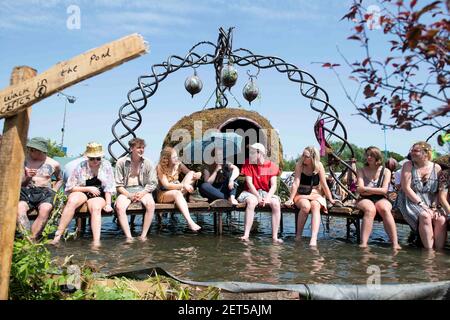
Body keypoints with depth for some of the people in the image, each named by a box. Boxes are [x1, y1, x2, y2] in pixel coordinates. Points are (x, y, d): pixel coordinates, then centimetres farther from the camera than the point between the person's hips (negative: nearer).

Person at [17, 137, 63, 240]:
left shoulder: (54, 164, 11)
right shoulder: (24, 160, 11)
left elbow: (60, 180, 28)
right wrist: (27, 177, -6)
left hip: (45, 191, -1)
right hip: (26, 190, 1)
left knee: (45, 210, -35)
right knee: (19, 208, -34)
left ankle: (32, 239, -31)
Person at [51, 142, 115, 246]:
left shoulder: (106, 165, 2)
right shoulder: (81, 167, 0)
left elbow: (109, 187, 1)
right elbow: (70, 187, 1)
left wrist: (108, 204, -8)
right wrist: (89, 188, -8)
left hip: (99, 195, 0)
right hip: (81, 192, 0)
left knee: (96, 208, -34)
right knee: (72, 201, -34)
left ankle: (96, 242, -45)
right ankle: (57, 236, -32)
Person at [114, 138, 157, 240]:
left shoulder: (147, 163, 6)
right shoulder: (121, 162, 2)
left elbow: (153, 183, 4)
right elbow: (118, 184, 1)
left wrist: (142, 193, -13)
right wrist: (129, 195, -14)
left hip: (142, 189, 1)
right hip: (126, 190, -1)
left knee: (151, 204, -32)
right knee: (119, 207, -33)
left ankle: (143, 236, -24)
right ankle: (129, 237, -26)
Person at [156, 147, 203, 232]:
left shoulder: (178, 164, -1)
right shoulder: (160, 167, -14)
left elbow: (190, 173, 0)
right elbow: (166, 185, -22)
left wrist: (198, 174, -25)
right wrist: (183, 185, -32)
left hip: (177, 190, 5)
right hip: (163, 194, -5)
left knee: (192, 173, -11)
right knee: (177, 193, -42)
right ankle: (190, 222, -52)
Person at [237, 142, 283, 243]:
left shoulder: (271, 166, 0)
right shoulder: (248, 163, -3)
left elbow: (273, 185, -5)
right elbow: (249, 183, -10)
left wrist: (268, 197, -22)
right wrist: (258, 197, -19)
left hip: (266, 192, 2)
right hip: (252, 192, -2)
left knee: (276, 203, -28)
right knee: (251, 202, -36)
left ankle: (275, 236, -23)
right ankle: (246, 234, -33)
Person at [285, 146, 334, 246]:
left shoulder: (319, 166, -4)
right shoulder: (299, 165, -5)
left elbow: (324, 185, 0)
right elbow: (296, 183, -9)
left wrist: (331, 199, 2)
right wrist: (290, 199, -14)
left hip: (315, 195, 1)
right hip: (301, 195, 0)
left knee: (315, 206, -34)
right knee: (306, 206, -34)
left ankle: (313, 239, -46)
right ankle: (298, 235, -16)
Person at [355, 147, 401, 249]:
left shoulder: (385, 171, 11)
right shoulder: (362, 170, 13)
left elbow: (384, 190, -3)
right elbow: (360, 189, -1)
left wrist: (366, 189, -4)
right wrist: (376, 190, -4)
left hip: (380, 199, 1)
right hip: (365, 199, 0)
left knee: (385, 209, -36)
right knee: (370, 209, -37)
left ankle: (395, 244, -41)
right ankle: (363, 244, -47)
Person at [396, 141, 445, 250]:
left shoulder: (436, 168, 7)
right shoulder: (408, 165, 0)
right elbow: (406, 188, -8)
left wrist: (434, 207, -10)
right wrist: (422, 204, -15)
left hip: (430, 203, 3)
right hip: (410, 201, -3)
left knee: (441, 219, -25)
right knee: (425, 216, -31)